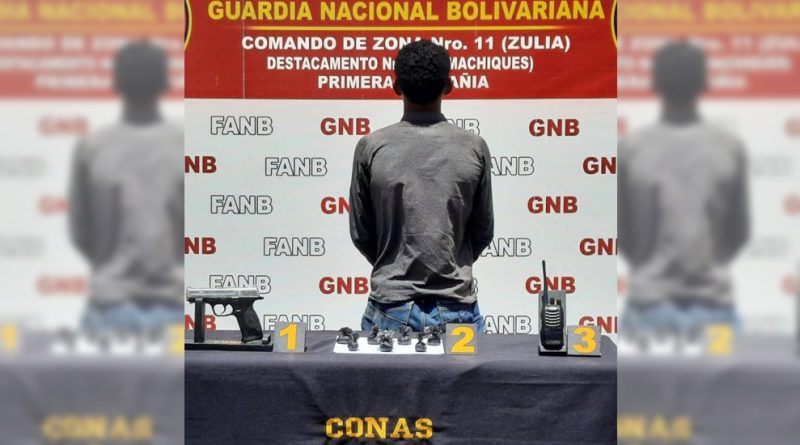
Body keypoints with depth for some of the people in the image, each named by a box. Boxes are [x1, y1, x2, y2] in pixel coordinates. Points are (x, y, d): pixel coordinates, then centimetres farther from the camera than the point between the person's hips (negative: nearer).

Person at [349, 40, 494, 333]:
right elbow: (483, 231, 5)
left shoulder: (371, 148, -5)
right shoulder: (474, 148, -4)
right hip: (456, 307, 0)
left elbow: (360, 232, 3)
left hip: (390, 307, 0)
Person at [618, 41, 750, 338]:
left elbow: (620, 234, 2)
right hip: (713, 305, 1)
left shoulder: (631, 150, -6)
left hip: (649, 305, -1)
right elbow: (740, 232, 5)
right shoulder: (730, 149, -3)